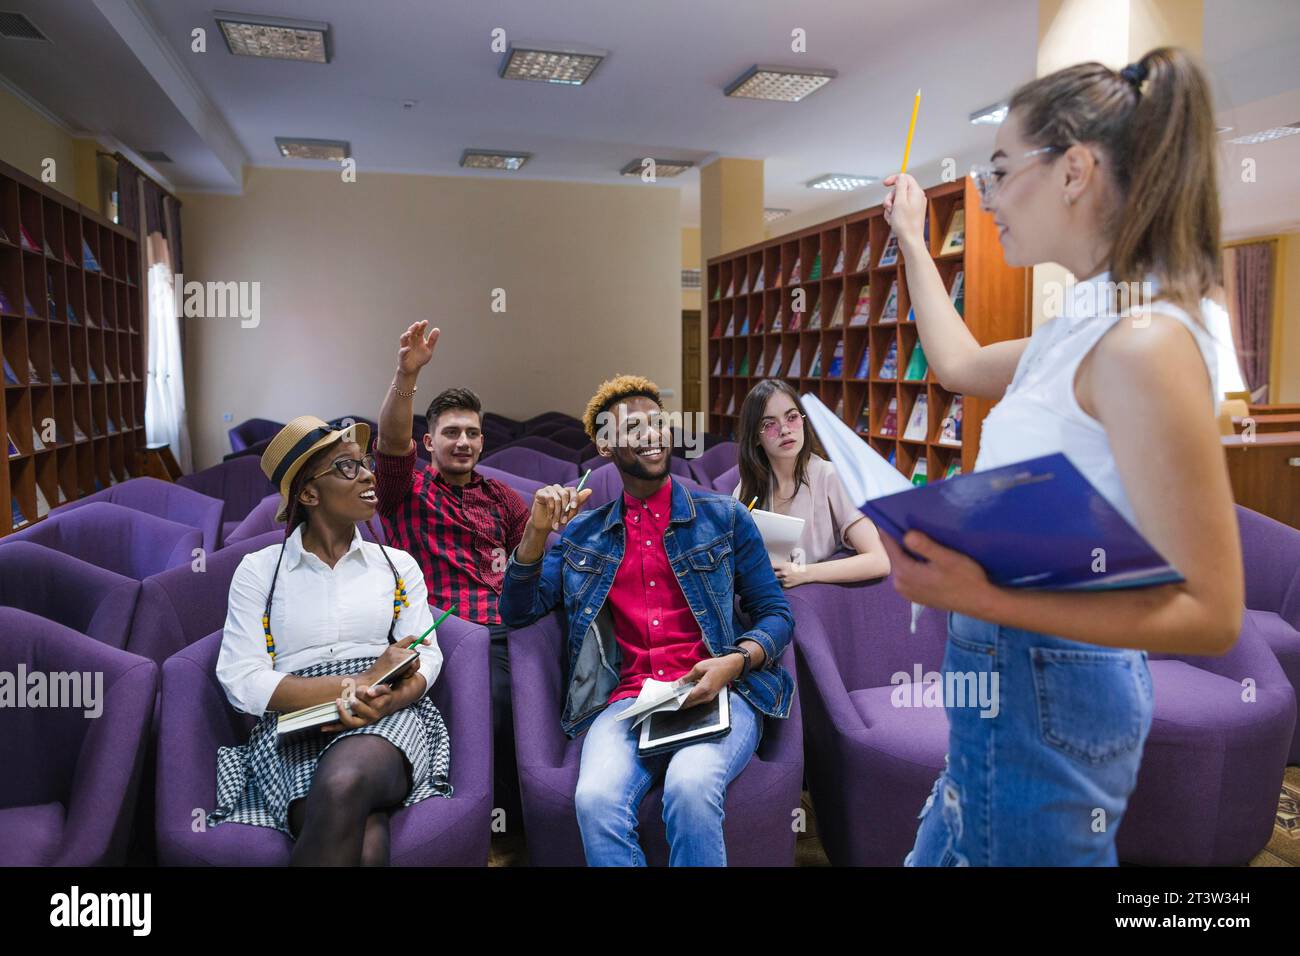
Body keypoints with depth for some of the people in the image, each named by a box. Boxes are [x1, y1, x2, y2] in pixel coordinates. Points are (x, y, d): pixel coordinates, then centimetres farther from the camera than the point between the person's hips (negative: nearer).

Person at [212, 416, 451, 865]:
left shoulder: (398, 565, 14)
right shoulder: (259, 570, 9)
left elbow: (425, 658, 5)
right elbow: (242, 681, -2)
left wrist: (384, 701, -18)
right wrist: (357, 684, -13)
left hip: (389, 716, 1)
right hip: (294, 729, -1)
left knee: (344, 784, -37)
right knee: (365, 844, -33)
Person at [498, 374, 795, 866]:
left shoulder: (725, 517, 12)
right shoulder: (582, 534, 16)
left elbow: (776, 613, 10)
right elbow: (517, 611, 11)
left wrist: (735, 660, -11)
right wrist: (538, 531, -5)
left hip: (719, 695, -1)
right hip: (625, 702, 1)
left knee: (690, 788, -33)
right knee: (596, 801, -30)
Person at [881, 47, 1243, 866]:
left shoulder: (1145, 343, -22)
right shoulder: (1089, 325, 6)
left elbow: (1210, 614, -22)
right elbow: (960, 365, 24)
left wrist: (987, 602, -32)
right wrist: (912, 239, 31)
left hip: (1044, 697, -9)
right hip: (1012, 677, 9)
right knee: (941, 850, 25)